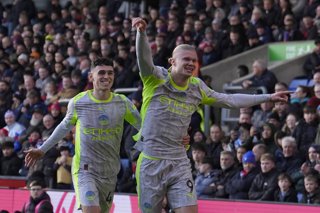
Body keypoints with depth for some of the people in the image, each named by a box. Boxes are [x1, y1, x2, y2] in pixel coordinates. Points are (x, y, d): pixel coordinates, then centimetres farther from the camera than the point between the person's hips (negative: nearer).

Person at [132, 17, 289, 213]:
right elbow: (144, 58, -26)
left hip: (179, 162, 4)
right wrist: (142, 33, -47)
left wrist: (268, 97, 17)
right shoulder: (156, 78, -7)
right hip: (151, 161, -4)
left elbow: (229, 100, 18)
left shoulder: (197, 87, 8)